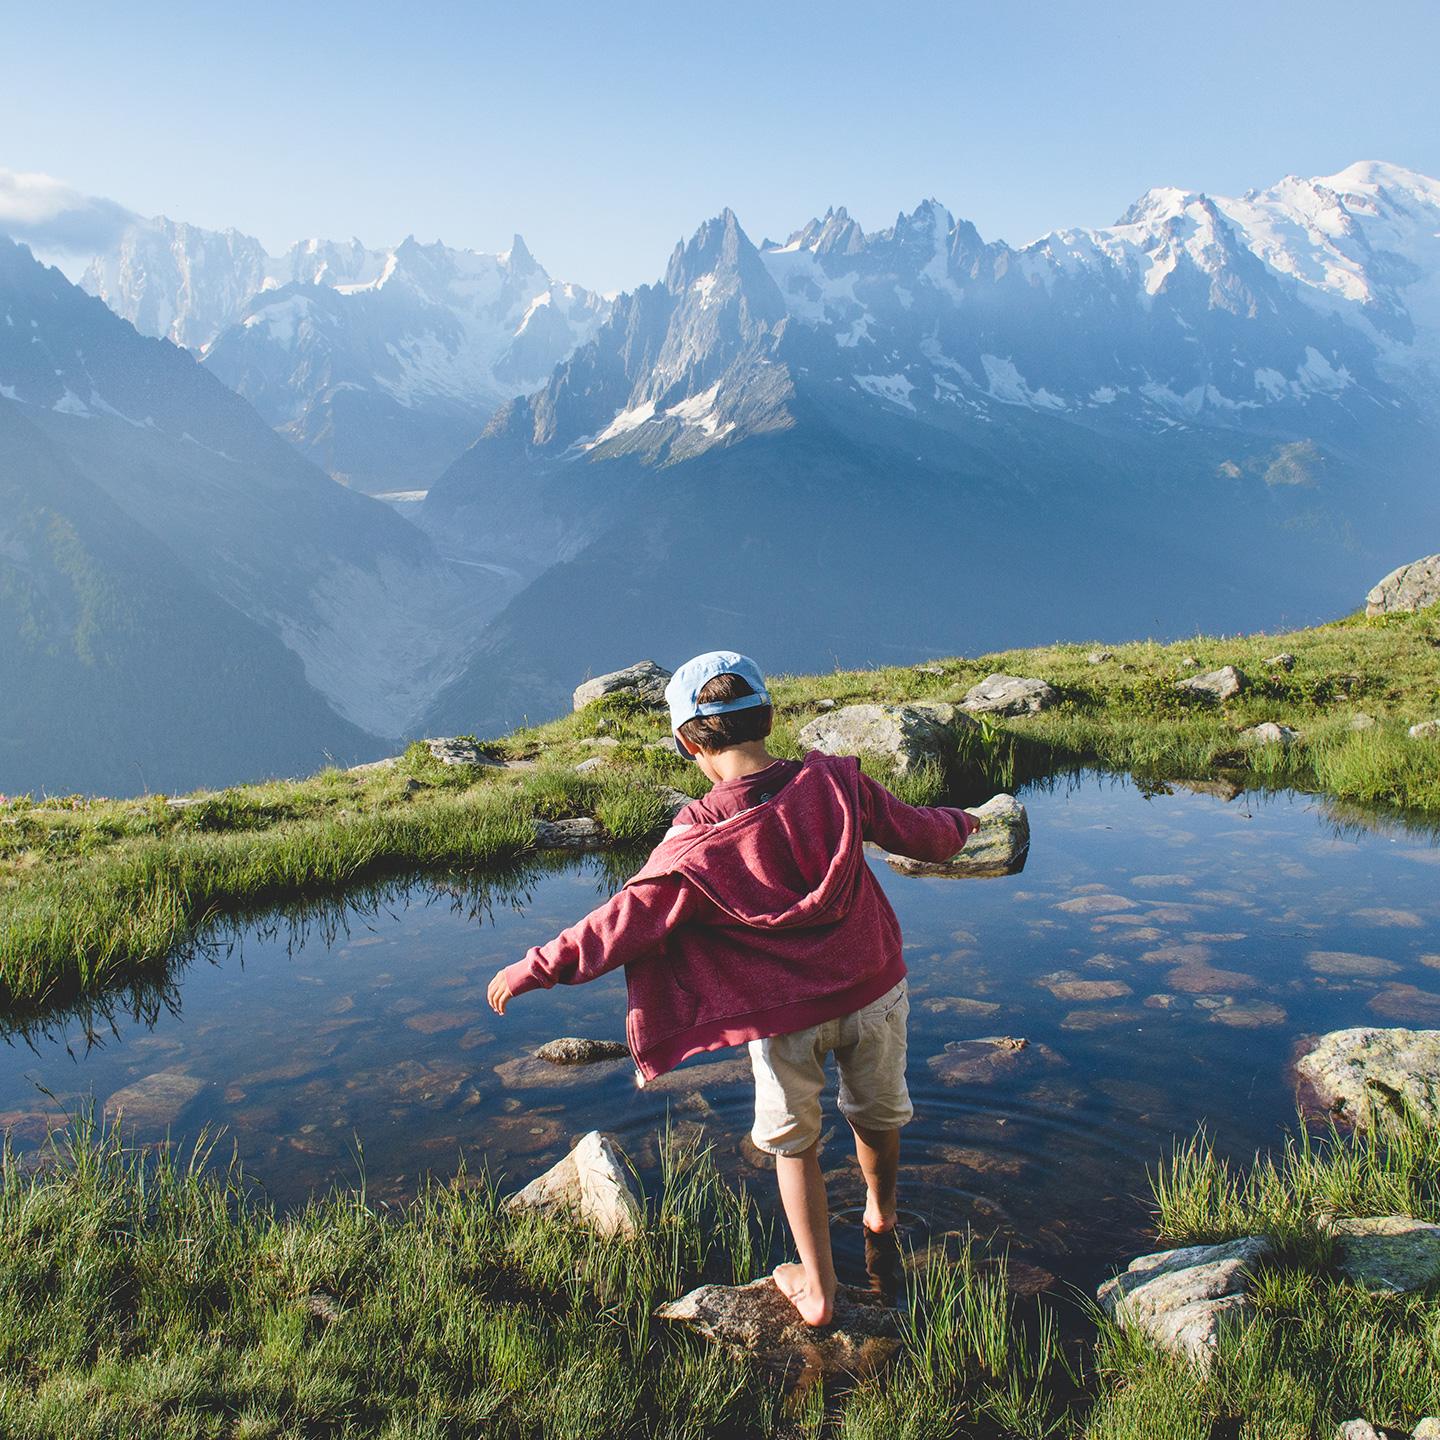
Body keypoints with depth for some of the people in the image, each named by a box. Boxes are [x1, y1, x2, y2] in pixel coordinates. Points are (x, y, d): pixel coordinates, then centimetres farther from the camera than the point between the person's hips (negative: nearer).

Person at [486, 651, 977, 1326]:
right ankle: (881, 1214, 56)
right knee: (876, 1115, 28)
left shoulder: (697, 843, -22)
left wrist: (533, 968, -4)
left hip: (785, 1015, -3)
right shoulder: (835, 782, -14)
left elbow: (621, 925, -16)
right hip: (874, 990, 4)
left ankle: (817, 1290, 30)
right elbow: (922, 835, -1)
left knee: (793, 1144, 20)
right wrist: (957, 823, 23)